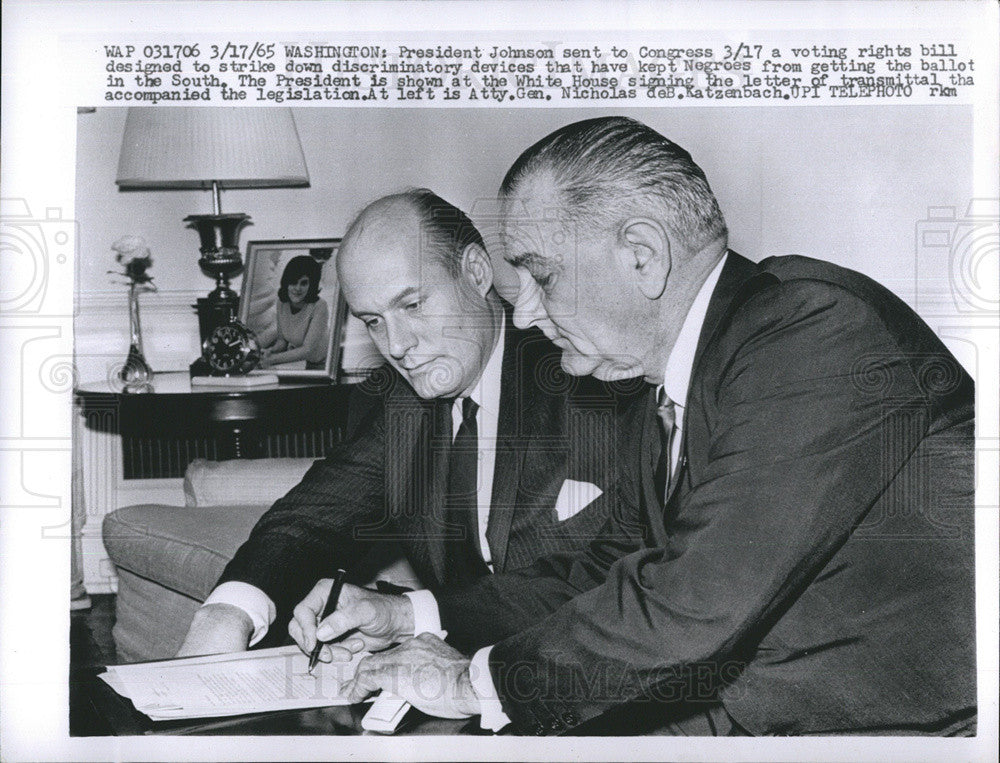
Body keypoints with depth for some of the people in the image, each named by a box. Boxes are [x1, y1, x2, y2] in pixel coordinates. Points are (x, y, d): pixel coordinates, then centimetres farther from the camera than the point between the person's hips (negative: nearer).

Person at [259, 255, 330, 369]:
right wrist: (272, 350, -19)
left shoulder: (319, 308, -26)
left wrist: (272, 359, -29)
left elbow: (307, 350, -26)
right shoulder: (282, 303, -8)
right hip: (293, 355, 5)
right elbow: (282, 339, 3)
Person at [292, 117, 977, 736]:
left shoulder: (820, 329, -21)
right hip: (745, 718, 7)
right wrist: (414, 617, 7)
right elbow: (618, 575, 14)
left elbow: (697, 602, -27)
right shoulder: (672, 390, 8)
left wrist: (478, 679, -15)